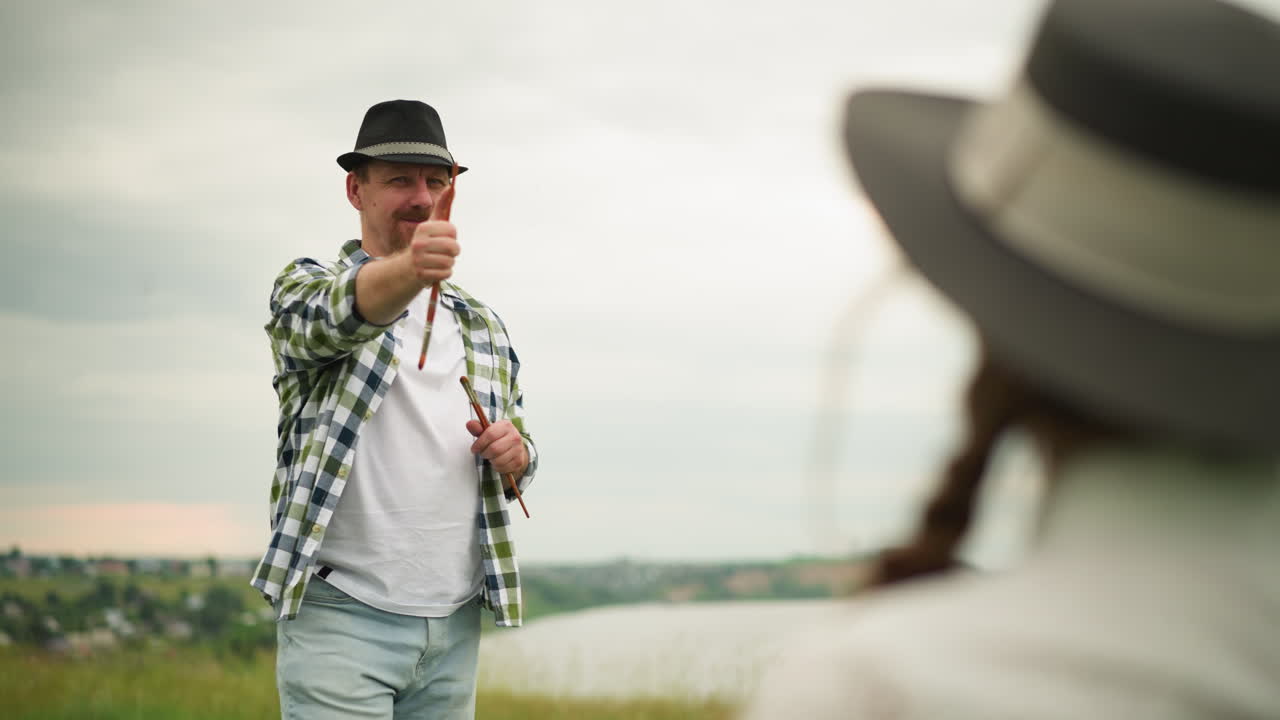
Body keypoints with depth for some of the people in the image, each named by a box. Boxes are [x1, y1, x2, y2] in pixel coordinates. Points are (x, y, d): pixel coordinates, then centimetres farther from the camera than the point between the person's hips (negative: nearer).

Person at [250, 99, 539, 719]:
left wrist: (515, 452, -1)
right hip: (343, 614, -5)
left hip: (456, 622, 5)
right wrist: (408, 270, -44)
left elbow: (518, 452, 24)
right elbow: (335, 315, -22)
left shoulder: (483, 326, 18)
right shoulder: (306, 286, 2)